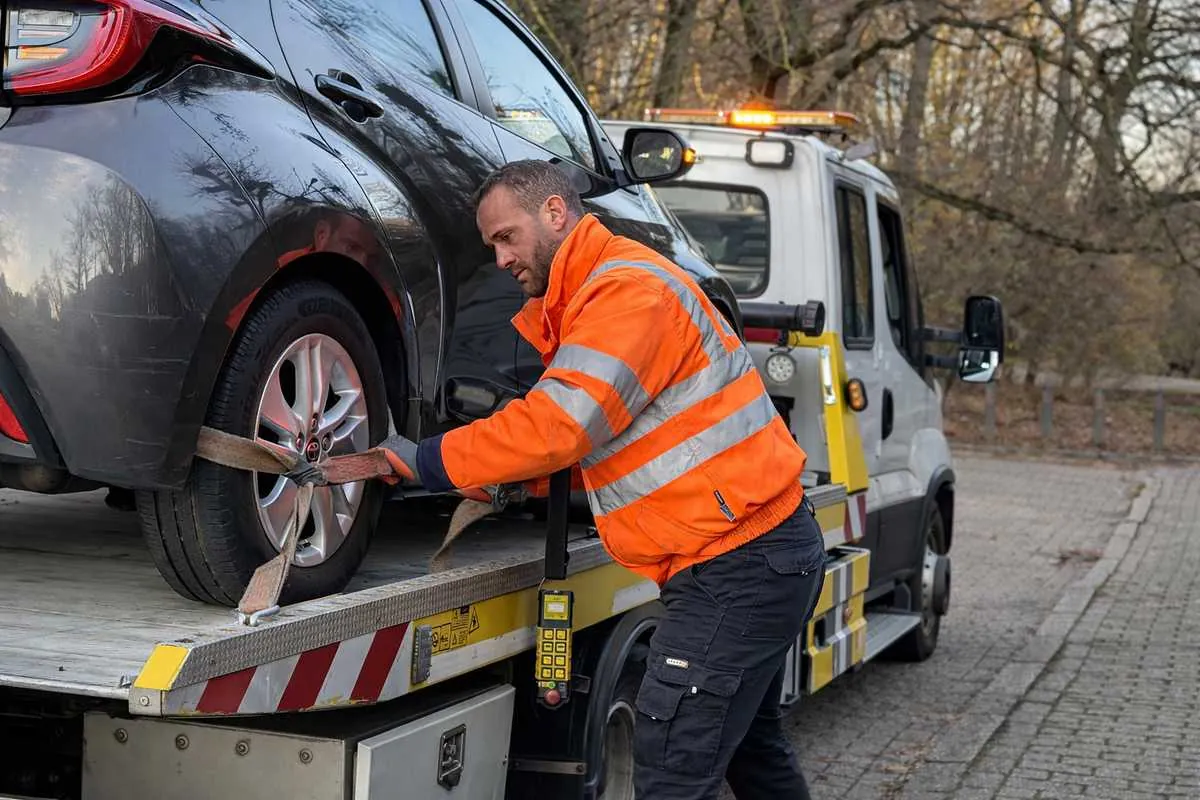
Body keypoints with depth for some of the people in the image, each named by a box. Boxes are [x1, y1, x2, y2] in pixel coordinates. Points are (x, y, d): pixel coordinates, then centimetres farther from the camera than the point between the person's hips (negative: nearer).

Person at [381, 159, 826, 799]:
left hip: (738, 566, -11)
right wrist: (517, 477, 4)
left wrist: (425, 462, -15)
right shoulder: (585, 299, 18)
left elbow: (559, 424, -25)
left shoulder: (628, 289, -16)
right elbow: (598, 440, 21)